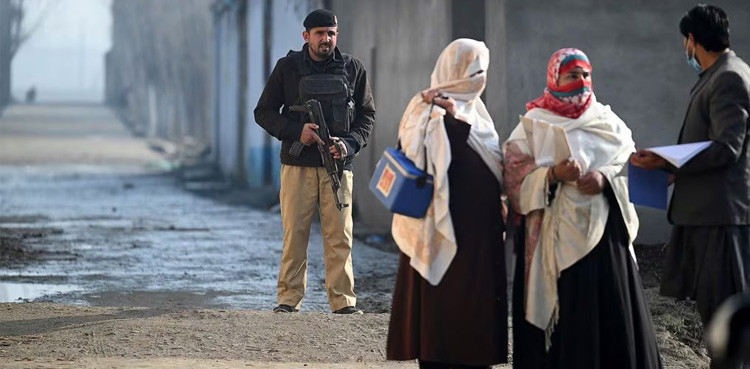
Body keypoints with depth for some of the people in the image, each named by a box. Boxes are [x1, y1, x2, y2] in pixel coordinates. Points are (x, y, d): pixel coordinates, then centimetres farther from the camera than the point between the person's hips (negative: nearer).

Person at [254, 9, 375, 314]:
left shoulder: (353, 68, 7)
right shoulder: (287, 68, 4)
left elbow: (367, 114, 11)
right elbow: (263, 112, 6)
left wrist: (350, 143, -7)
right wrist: (295, 131, -10)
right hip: (297, 164, -1)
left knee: (339, 236, -2)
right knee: (294, 234, -2)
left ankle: (343, 301, 1)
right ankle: (289, 299, 3)